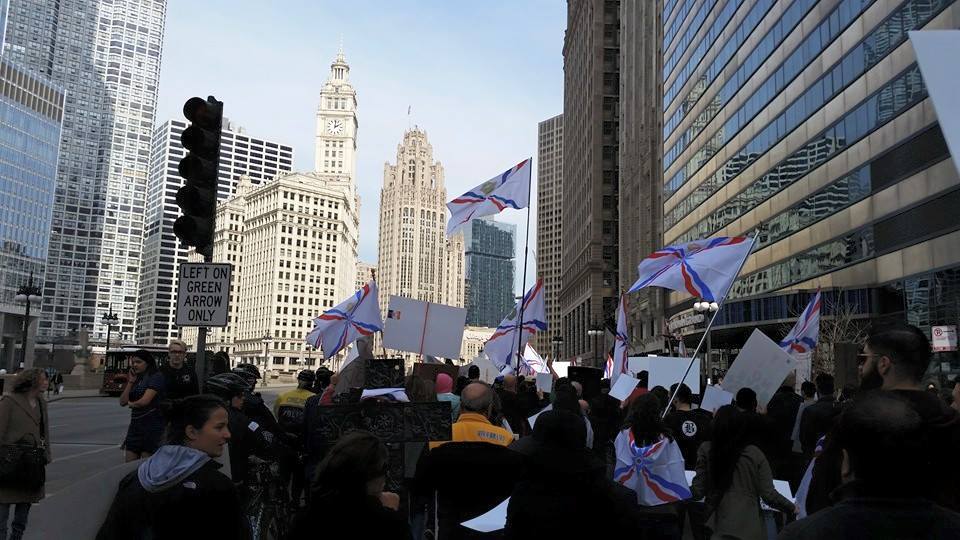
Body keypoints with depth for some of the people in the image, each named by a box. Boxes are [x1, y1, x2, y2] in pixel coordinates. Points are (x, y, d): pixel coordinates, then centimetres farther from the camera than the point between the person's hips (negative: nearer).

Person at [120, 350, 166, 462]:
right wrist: (131, 381, 2)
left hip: (151, 426, -7)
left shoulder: (156, 377, -8)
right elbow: (122, 402, 6)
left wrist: (132, 404, 3)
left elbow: (145, 401, -17)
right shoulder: (135, 378, 14)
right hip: (135, 424, 7)